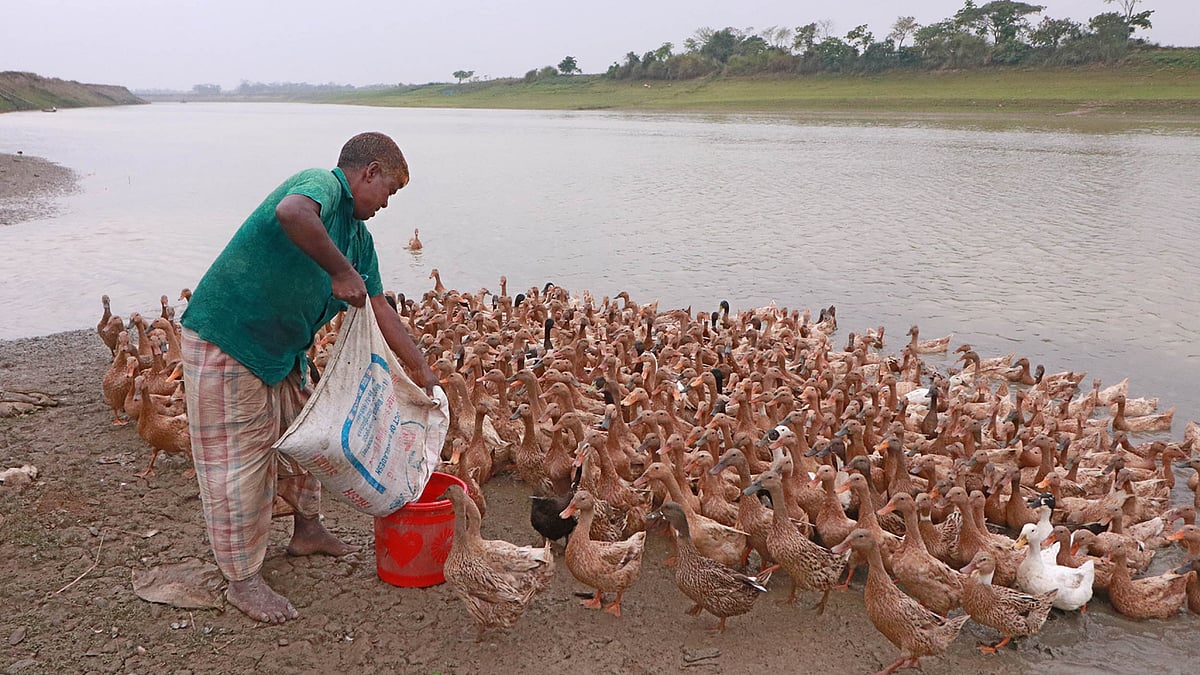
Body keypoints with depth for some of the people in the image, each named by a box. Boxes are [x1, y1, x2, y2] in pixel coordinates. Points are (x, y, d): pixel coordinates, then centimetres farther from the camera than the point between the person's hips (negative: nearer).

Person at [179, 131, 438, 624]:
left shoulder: (359, 235, 10)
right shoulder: (323, 185, -18)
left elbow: (380, 309, 13)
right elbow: (291, 213, -44)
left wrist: (421, 371, 13)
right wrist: (342, 271, -34)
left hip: (281, 351, 10)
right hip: (224, 340, -10)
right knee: (239, 459, -1)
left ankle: (307, 530, 42)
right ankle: (244, 582, 12)